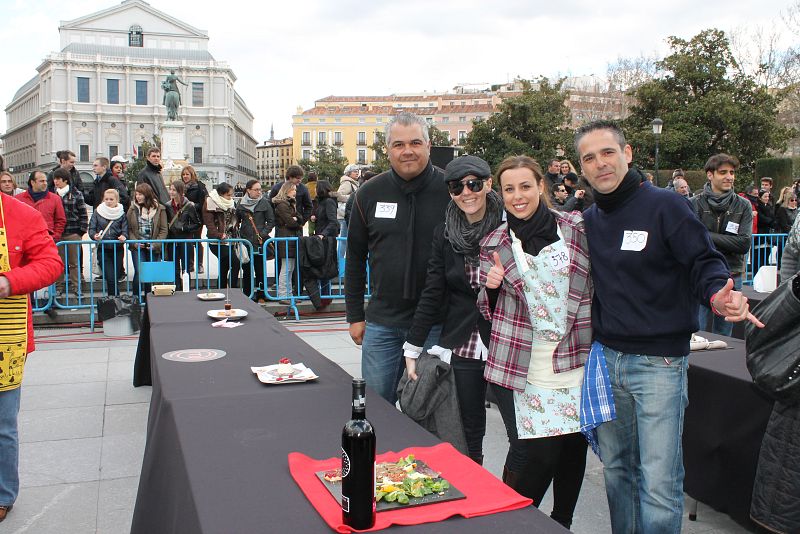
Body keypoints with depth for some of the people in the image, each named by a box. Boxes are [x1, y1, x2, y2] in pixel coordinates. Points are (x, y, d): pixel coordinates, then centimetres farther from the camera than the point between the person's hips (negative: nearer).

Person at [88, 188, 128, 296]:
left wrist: (123, 236, -21)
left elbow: (125, 230, 1)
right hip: (103, 250, -1)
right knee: (110, 278, -9)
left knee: (115, 278, 4)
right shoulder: (97, 212, 5)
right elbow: (91, 228, 4)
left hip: (117, 249, 1)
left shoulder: (121, 214, 5)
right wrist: (95, 236, -17)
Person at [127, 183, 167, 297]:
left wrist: (156, 244, -11)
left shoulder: (159, 209, 0)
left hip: (153, 248, 0)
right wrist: (134, 242, -11)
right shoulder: (132, 209, 4)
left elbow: (164, 230, -1)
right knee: (139, 272, -10)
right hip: (137, 247, 0)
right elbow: (129, 229, 3)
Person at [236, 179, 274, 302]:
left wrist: (263, 234, -9)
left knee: (260, 270, 3)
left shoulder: (264, 203, -1)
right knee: (246, 270, 8)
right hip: (245, 241, 2)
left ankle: (261, 296, 12)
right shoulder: (241, 204, 4)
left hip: (260, 242, -2)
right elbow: (236, 221, 14)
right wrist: (237, 234, 4)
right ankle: (246, 295, 17)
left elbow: (271, 221, 0)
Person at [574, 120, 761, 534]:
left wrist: (718, 294, -31)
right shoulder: (588, 220, 9)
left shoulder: (663, 205, -8)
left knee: (659, 482, -2)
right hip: (606, 358, 6)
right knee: (616, 469, 17)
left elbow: (705, 263, -10)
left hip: (659, 361, -5)